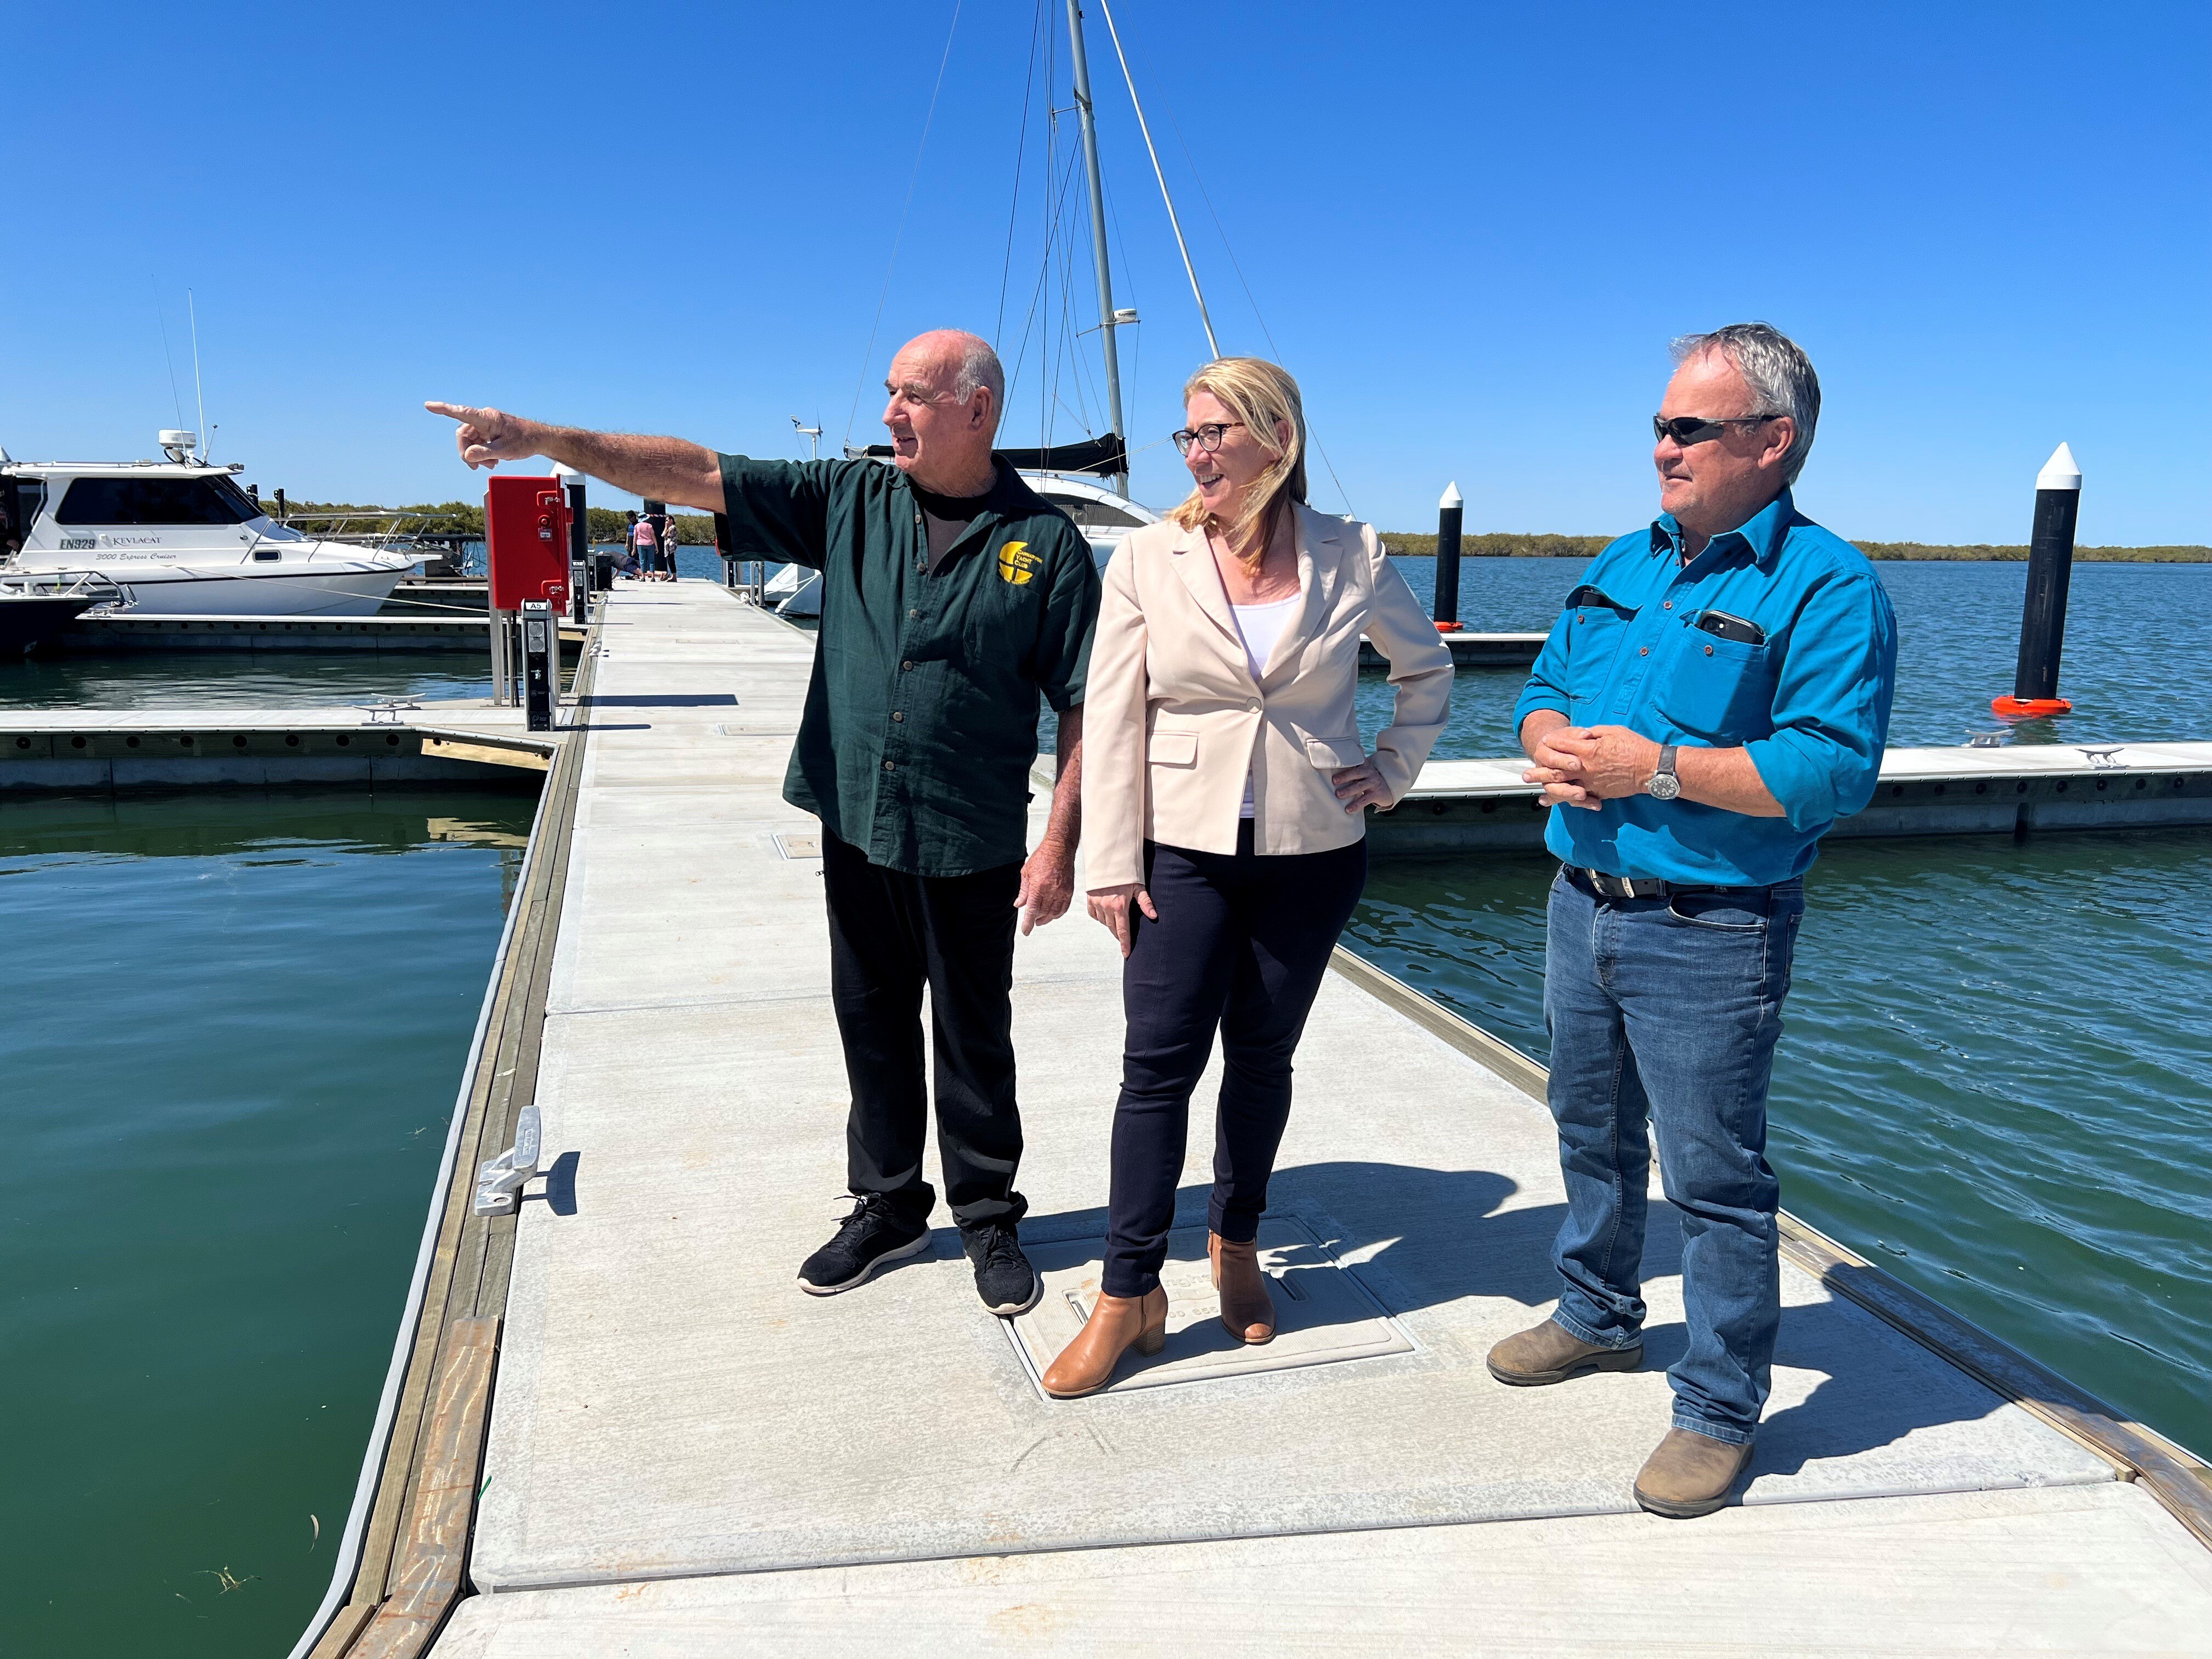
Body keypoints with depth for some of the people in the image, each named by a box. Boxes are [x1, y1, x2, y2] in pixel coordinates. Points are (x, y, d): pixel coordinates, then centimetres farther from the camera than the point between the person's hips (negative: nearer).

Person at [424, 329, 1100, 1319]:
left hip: (971, 847, -4)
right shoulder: (851, 501, 3)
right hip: (857, 828, 4)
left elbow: (1085, 707, -8)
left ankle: (989, 1220, 28)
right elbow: (697, 474, -2)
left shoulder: (1046, 544, -7)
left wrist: (1059, 845, -13)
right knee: (871, 1025, 15)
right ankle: (887, 1208, 33)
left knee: (973, 1039, 9)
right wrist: (546, 441, -12)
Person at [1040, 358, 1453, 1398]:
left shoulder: (1351, 558, 0)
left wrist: (1393, 768, 6)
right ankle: (1131, 1291, 8)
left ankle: (1237, 1244, 32)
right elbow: (1112, 716, -4)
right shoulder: (1150, 559, -2)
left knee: (1262, 1057, 11)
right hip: (1184, 849, -1)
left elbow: (1427, 667, 17)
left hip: (1312, 851, 1)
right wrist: (1113, 863, -8)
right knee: (1159, 1062, -3)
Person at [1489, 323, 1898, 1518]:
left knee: (1713, 1176, 1)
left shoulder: (1824, 586, -12)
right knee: (1592, 1134, 21)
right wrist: (1553, 743, -7)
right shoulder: (1625, 565, 11)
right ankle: (1599, 1318, 43)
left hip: (1709, 936, -7)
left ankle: (1719, 1411, 19)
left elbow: (1832, 766, -23)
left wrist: (1656, 767, -24)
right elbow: (1546, 689, 16)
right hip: (1584, 903, 8)